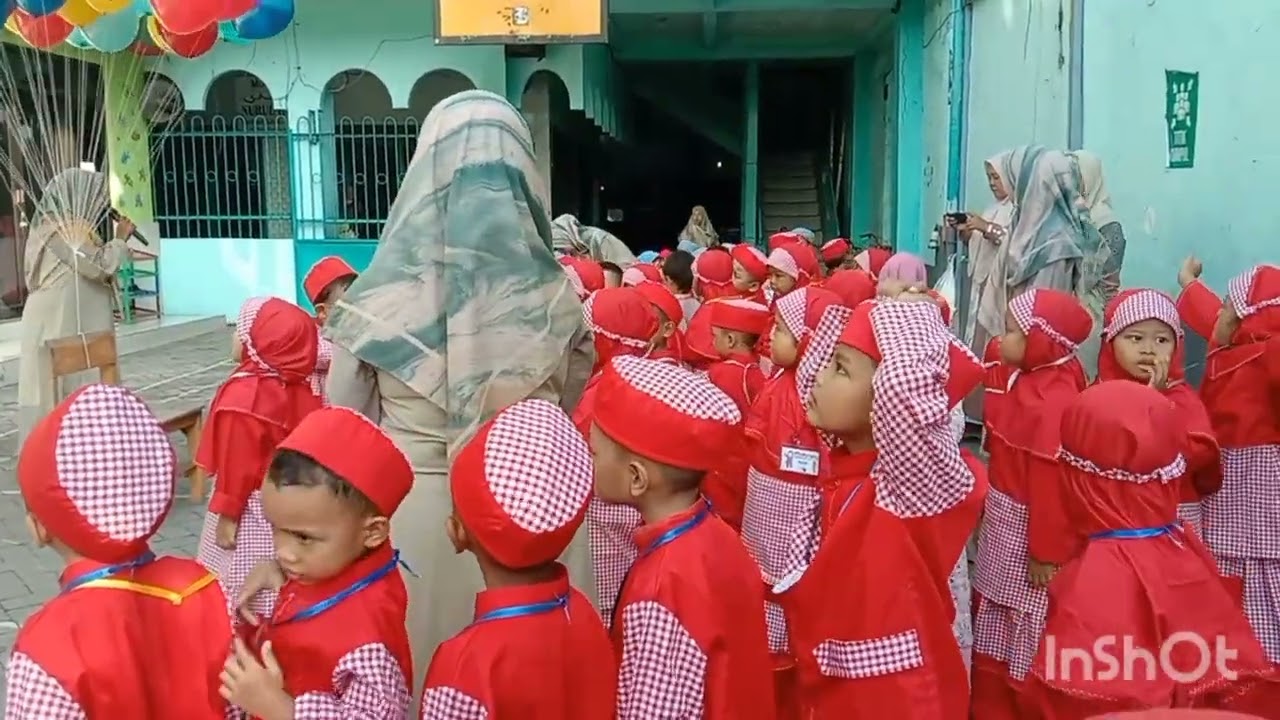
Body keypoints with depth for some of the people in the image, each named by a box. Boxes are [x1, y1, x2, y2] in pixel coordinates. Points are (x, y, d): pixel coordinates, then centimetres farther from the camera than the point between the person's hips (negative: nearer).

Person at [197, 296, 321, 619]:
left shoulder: (242, 395, -22)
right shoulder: (299, 388, 1)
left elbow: (238, 462, -20)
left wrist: (226, 513, -12)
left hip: (252, 508, -8)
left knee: (241, 587, 4)